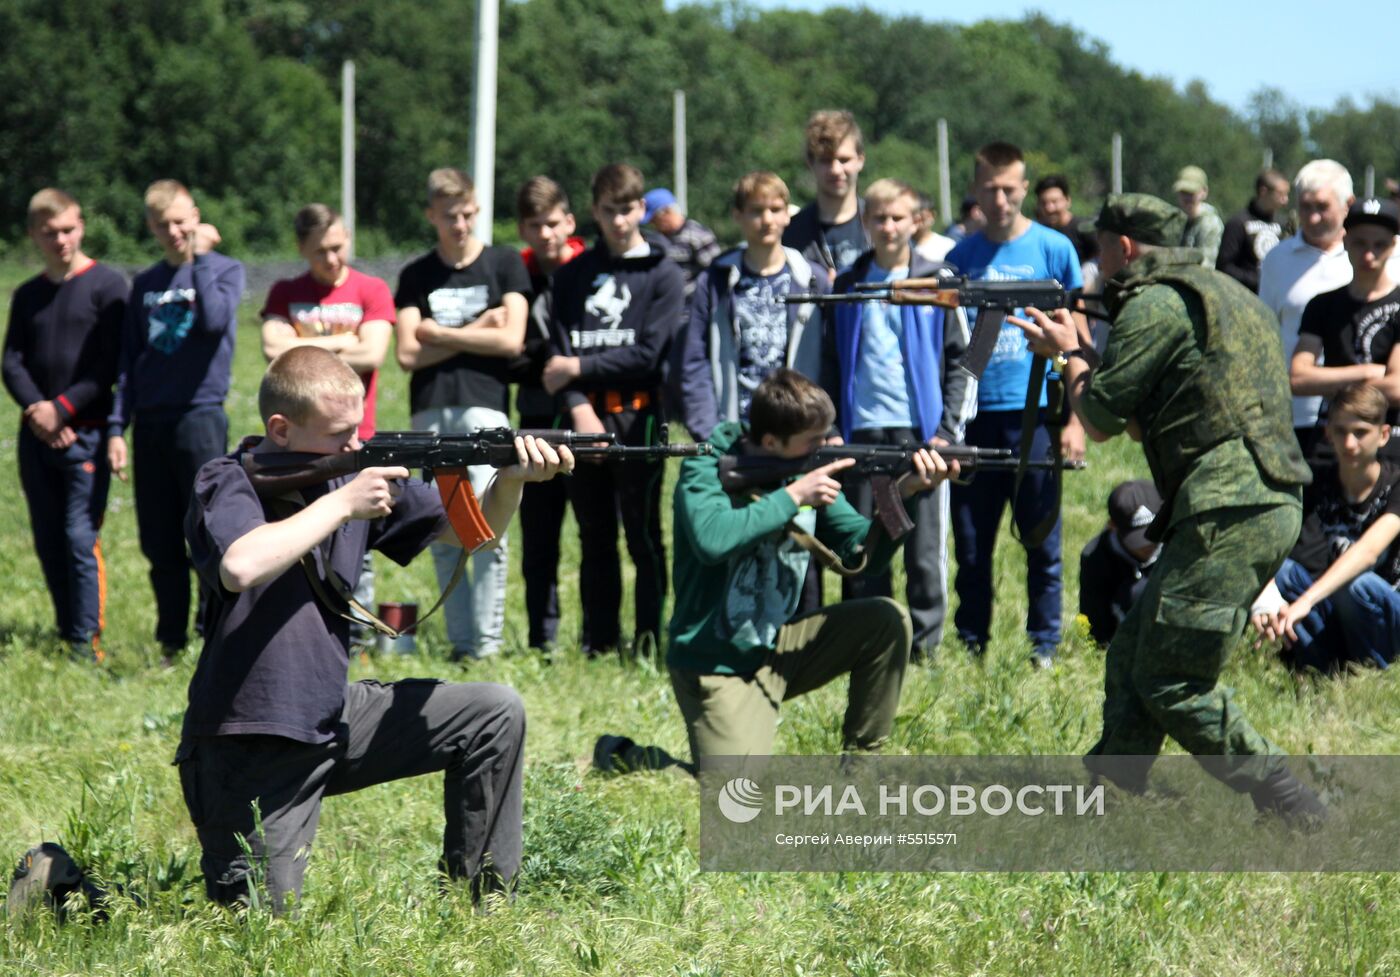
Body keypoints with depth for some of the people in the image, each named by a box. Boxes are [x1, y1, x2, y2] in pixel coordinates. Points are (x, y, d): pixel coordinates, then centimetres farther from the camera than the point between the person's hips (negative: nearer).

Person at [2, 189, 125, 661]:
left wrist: (63, 409, -14)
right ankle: (66, 632, 16)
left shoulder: (106, 285, -2)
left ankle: (87, 640, -8)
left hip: (86, 432, -5)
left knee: (80, 538, -11)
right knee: (48, 542, 7)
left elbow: (111, 364, -8)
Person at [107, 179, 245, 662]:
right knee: (160, 545, 7)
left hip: (199, 417, -5)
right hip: (150, 422, 5)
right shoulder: (146, 285, 16)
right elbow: (128, 362, 17)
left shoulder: (225, 269, 3)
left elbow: (215, 320, -18)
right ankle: (171, 643, 15)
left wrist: (201, 258, -11)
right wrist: (117, 426, 8)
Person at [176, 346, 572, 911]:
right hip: (250, 751, -7)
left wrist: (512, 480, -14)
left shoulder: (358, 474, 3)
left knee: (495, 716, 0)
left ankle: (482, 902, 9)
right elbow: (241, 567, -38)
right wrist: (341, 504, -26)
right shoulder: (228, 486, -15)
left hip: (334, 720, 7)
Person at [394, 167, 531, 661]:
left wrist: (440, 334, 1)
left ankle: (487, 642, -8)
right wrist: (476, 331, -1)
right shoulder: (417, 276, 14)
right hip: (429, 411, 3)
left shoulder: (504, 264, 9)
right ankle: (460, 641, 5)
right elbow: (408, 353, 4)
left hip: (485, 404, -3)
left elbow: (511, 340, -2)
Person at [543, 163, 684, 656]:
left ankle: (648, 644, -2)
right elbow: (559, 350, 5)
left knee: (643, 537, -4)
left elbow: (648, 354, -6)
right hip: (586, 416, 4)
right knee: (594, 540, 9)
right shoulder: (573, 274, 14)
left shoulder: (663, 274, 3)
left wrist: (581, 367, -4)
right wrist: (578, 407, -10)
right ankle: (598, 643, 14)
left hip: (637, 416, -4)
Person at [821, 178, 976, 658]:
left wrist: (947, 429, -4)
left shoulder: (938, 283, 4)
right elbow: (830, 364, 15)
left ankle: (925, 647, 5)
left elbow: (963, 361, 4)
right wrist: (831, 430, 6)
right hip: (862, 433, 2)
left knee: (926, 550, -1)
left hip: (922, 433, -2)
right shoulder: (847, 285, 11)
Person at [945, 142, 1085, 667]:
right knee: (971, 546, 6)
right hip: (975, 416, 3)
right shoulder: (961, 258, 9)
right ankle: (971, 651, 14)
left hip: (1033, 413, -3)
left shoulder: (1053, 249, 1)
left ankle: (1044, 648, 11)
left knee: (1042, 542, 1)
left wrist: (1075, 418, -5)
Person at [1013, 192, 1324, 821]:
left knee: (1173, 683, -6)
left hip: (1228, 512, -10)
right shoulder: (1227, 294, 24)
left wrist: (1068, 353, 15)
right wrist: (1082, 350, 26)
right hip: (1270, 507, 10)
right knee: (1132, 656, 16)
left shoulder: (1155, 304, -7)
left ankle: (1296, 814, -8)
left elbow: (1101, 420, -2)